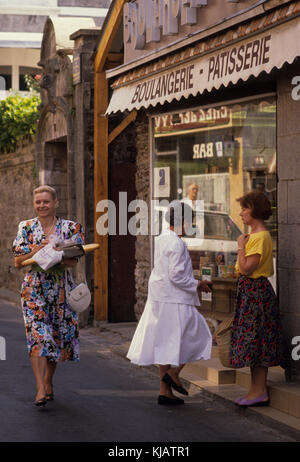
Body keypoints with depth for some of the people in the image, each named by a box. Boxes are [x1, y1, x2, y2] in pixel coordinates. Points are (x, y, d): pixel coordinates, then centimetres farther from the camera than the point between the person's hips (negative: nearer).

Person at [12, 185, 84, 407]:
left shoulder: (70, 228, 3)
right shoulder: (26, 228, 5)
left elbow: (74, 261, -2)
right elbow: (18, 262, 1)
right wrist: (37, 251, -15)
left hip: (61, 289, 1)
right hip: (34, 288, -1)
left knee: (57, 338, 8)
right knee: (37, 336, -14)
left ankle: (48, 382, 26)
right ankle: (41, 389, -18)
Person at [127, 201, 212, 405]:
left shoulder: (161, 239, 12)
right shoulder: (176, 244, -17)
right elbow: (177, 276, -21)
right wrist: (197, 285, -7)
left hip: (159, 300, 9)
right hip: (175, 301, -9)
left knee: (165, 343, 11)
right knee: (197, 336, 5)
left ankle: (165, 391, 14)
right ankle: (174, 373, 1)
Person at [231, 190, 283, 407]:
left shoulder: (260, 237, -17)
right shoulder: (257, 235, 15)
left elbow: (246, 269, -22)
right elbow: (270, 270, 20)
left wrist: (241, 246, -12)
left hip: (255, 290, -10)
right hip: (252, 289, 10)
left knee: (254, 340, -7)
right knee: (257, 342, 11)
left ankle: (259, 391, -2)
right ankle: (258, 389, 15)